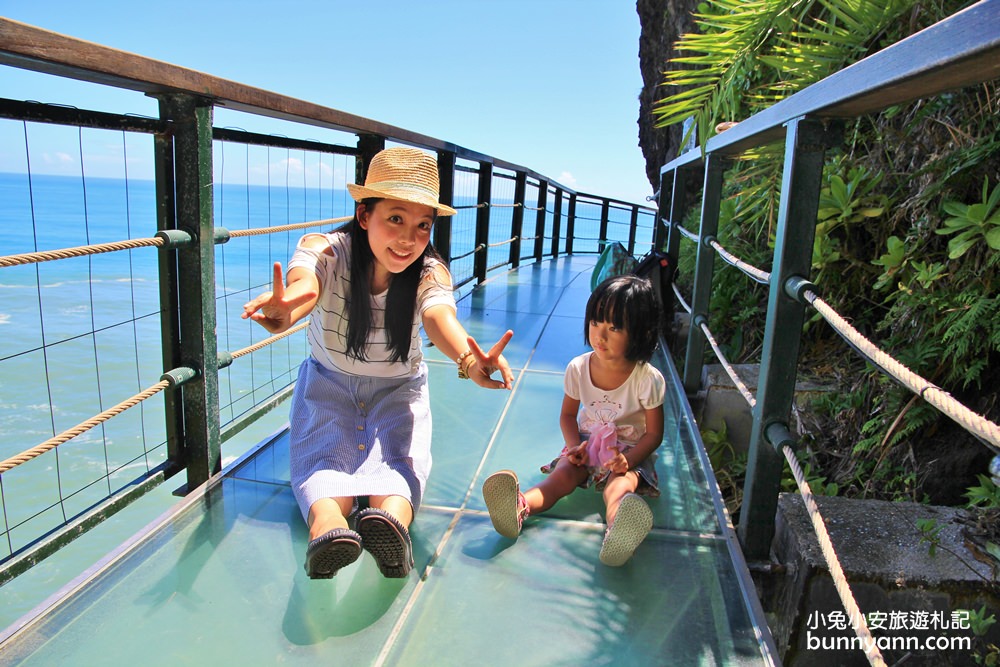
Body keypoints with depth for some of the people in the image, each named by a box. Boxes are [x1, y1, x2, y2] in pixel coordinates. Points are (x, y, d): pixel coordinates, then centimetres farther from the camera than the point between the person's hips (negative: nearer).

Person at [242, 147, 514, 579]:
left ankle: (392, 519, -54)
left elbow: (439, 315, -41)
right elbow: (305, 284, -45)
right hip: (328, 383, 0)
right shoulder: (324, 250, -22)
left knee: (397, 457, -29)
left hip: (399, 388, 1)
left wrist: (468, 359, -66)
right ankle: (326, 528, -54)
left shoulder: (430, 272, -19)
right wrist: (285, 310, -72)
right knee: (325, 457, -29)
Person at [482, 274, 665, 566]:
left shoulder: (648, 379, -16)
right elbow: (568, 414, 7)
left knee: (621, 484, -36)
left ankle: (616, 530, -70)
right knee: (562, 474, -28)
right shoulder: (578, 368, -7)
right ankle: (520, 506, -57)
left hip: (630, 452, -3)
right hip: (586, 444, 3)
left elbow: (654, 433, -8)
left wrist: (627, 461, -25)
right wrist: (575, 446, -13)